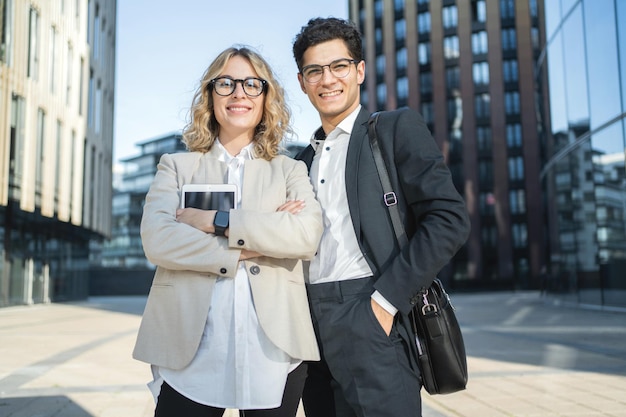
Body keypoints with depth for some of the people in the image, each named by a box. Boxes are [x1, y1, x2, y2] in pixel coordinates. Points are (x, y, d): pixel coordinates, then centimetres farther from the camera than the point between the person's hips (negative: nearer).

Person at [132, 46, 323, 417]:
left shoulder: (291, 171, 11)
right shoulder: (177, 166, 11)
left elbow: (307, 234, -9)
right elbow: (157, 240, -6)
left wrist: (218, 221, -12)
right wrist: (252, 243, -12)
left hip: (273, 349, 1)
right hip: (191, 350, 0)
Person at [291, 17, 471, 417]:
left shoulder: (398, 127, 1)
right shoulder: (305, 159, 19)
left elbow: (450, 219, -10)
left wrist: (386, 299, -15)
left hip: (371, 322, -6)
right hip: (313, 327, 6)